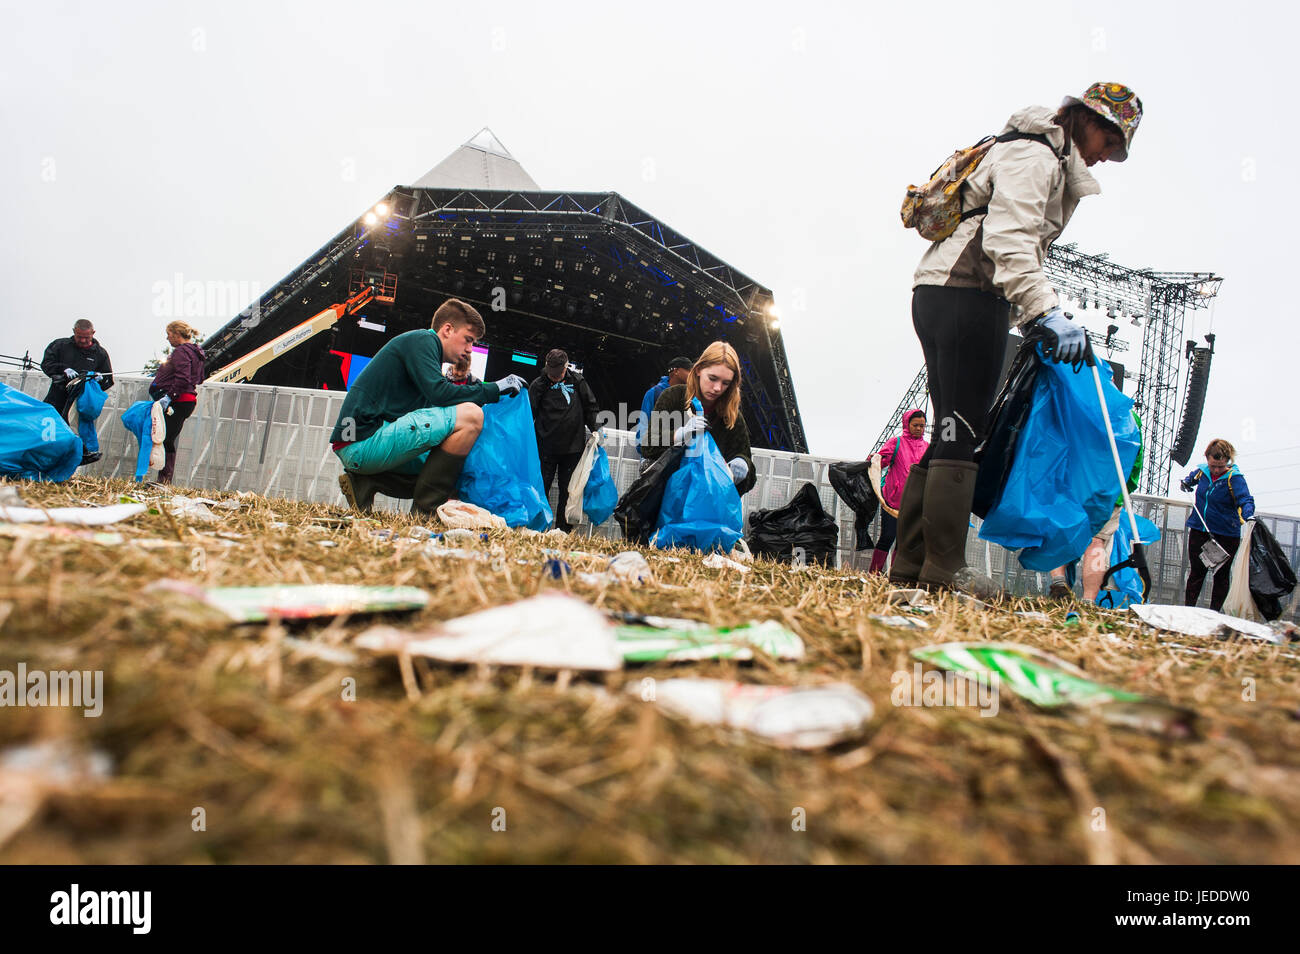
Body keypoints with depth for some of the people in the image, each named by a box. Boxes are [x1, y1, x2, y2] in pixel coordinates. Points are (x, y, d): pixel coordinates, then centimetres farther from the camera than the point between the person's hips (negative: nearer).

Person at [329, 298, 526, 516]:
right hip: (363, 440, -11)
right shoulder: (422, 339, -2)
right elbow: (439, 393, -18)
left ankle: (365, 482, 6)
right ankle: (423, 512, -16)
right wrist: (494, 389, -10)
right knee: (470, 415, -18)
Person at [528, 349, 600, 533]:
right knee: (540, 488, -1)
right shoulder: (539, 385, 0)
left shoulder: (577, 381, 4)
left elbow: (591, 407, 13)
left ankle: (563, 530, 10)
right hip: (546, 447, -1)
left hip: (572, 447, 1)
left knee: (568, 490, 4)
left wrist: (595, 429, 3)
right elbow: (529, 413, 1)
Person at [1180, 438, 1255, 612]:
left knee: (1221, 575, 6)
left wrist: (1248, 514, -47)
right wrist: (1186, 483, 6)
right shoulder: (1202, 471, 1)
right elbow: (1191, 478, 27)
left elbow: (1245, 499, -28)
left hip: (1226, 535, -4)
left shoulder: (1234, 478, -13)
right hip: (1199, 531, 4)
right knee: (1196, 571, 12)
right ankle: (1188, 609, 18)